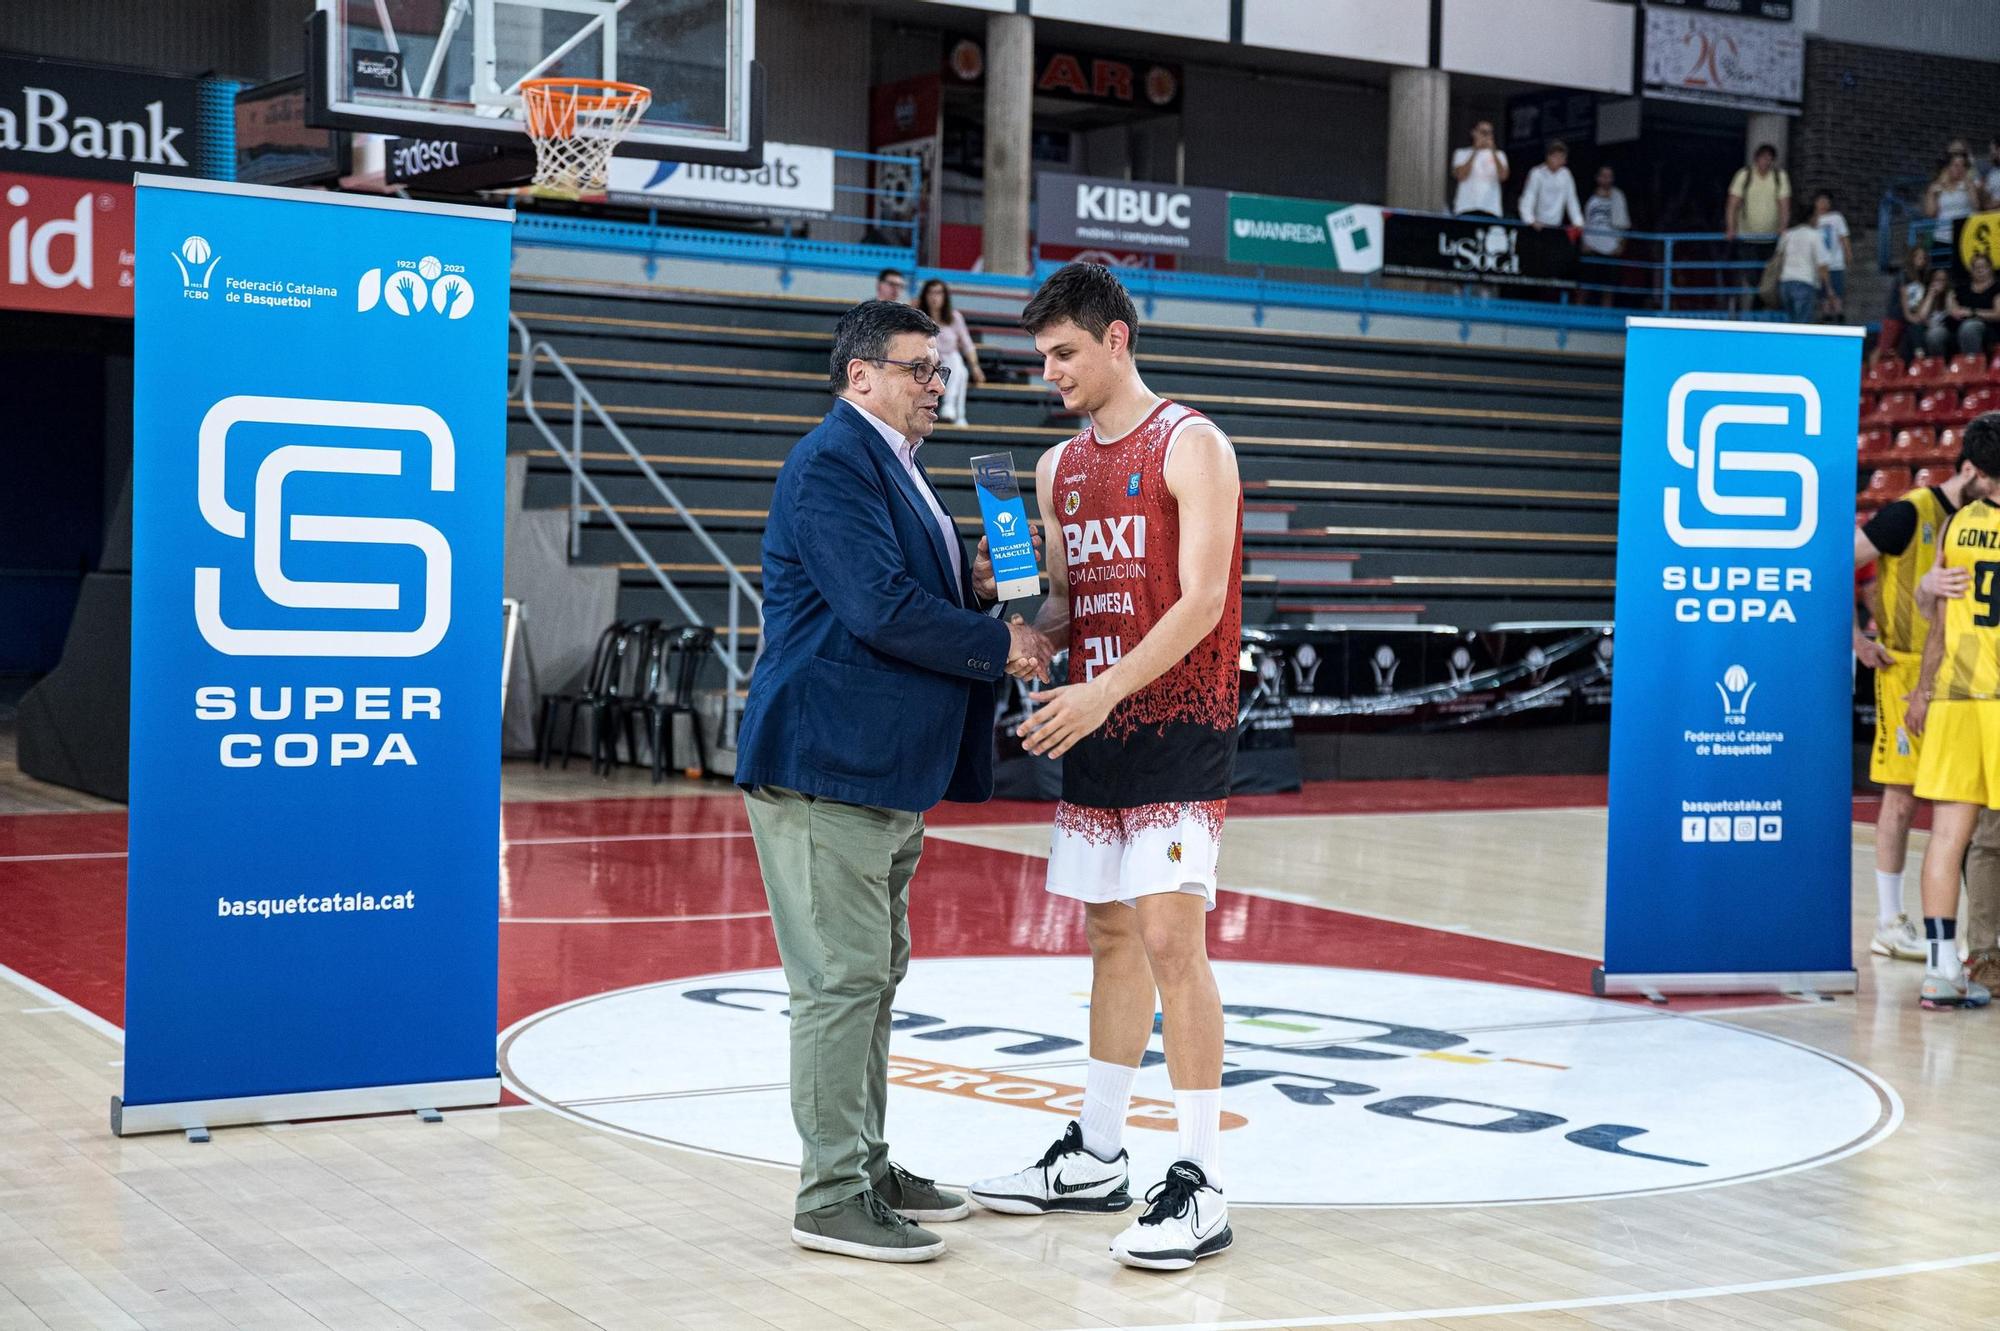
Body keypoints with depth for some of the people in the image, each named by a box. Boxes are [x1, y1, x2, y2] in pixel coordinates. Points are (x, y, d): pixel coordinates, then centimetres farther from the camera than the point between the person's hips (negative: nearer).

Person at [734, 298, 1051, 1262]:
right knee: (842, 980, -7)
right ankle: (833, 1198, -1)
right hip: (827, 764, -11)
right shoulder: (833, 461, -13)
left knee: (875, 976, 16)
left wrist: (970, 585, 5)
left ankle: (868, 1168, 26)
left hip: (887, 769, 11)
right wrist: (1001, 645, -13)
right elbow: (880, 608, -23)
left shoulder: (890, 464, 20)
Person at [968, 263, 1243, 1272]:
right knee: (1111, 936, 13)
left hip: (1176, 731, -7)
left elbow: (1201, 599, -16)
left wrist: (1105, 690, -24)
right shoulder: (1059, 468, 15)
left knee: (1170, 936, -12)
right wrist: (1023, 620, -6)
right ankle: (1095, 1157, 22)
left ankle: (1200, 1188, -9)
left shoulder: (1189, 447, -8)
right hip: (1093, 734, 7)